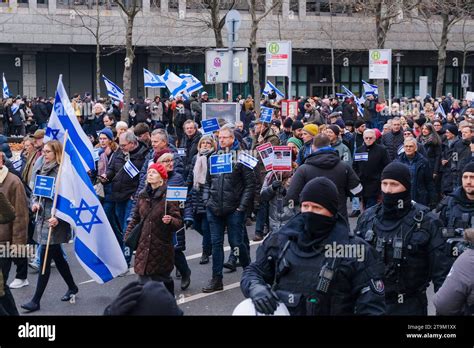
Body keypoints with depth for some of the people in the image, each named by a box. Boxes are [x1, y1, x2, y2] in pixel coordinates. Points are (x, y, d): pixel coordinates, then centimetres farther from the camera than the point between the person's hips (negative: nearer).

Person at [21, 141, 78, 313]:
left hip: (55, 222, -8)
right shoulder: (43, 170, 12)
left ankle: (36, 300, -2)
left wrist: (58, 217, -24)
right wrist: (34, 203, -3)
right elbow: (36, 192, 18)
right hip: (43, 219, 8)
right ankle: (72, 287, 35)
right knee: (57, 257, 17)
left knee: (45, 259, -6)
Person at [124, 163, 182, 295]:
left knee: (162, 278, 3)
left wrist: (170, 221, -29)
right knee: (143, 276, 1)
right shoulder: (142, 196, 9)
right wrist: (128, 235, 11)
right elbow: (135, 218, 19)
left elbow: (179, 222, -9)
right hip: (144, 246, 4)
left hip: (161, 246, -4)